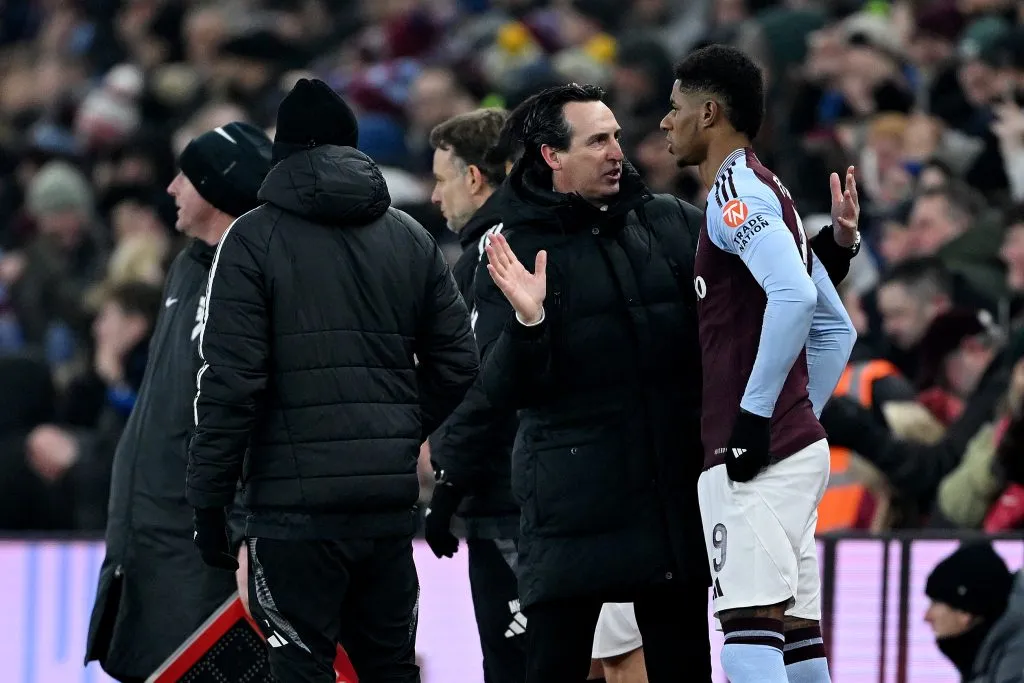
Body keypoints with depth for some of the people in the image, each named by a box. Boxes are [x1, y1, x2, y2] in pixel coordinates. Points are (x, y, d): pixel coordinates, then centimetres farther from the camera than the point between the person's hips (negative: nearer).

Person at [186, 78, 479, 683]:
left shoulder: (254, 240, -4)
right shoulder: (411, 238, 11)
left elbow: (231, 381, -11)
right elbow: (457, 363, 9)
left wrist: (210, 498, -5)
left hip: (296, 503, -5)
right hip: (390, 502, 5)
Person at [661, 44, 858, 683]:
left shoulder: (737, 188, -9)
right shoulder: (771, 192, 22)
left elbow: (793, 296, -25)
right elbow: (837, 330, 26)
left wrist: (754, 414, -21)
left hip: (754, 456, -10)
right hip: (797, 447, 10)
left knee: (750, 632, -15)